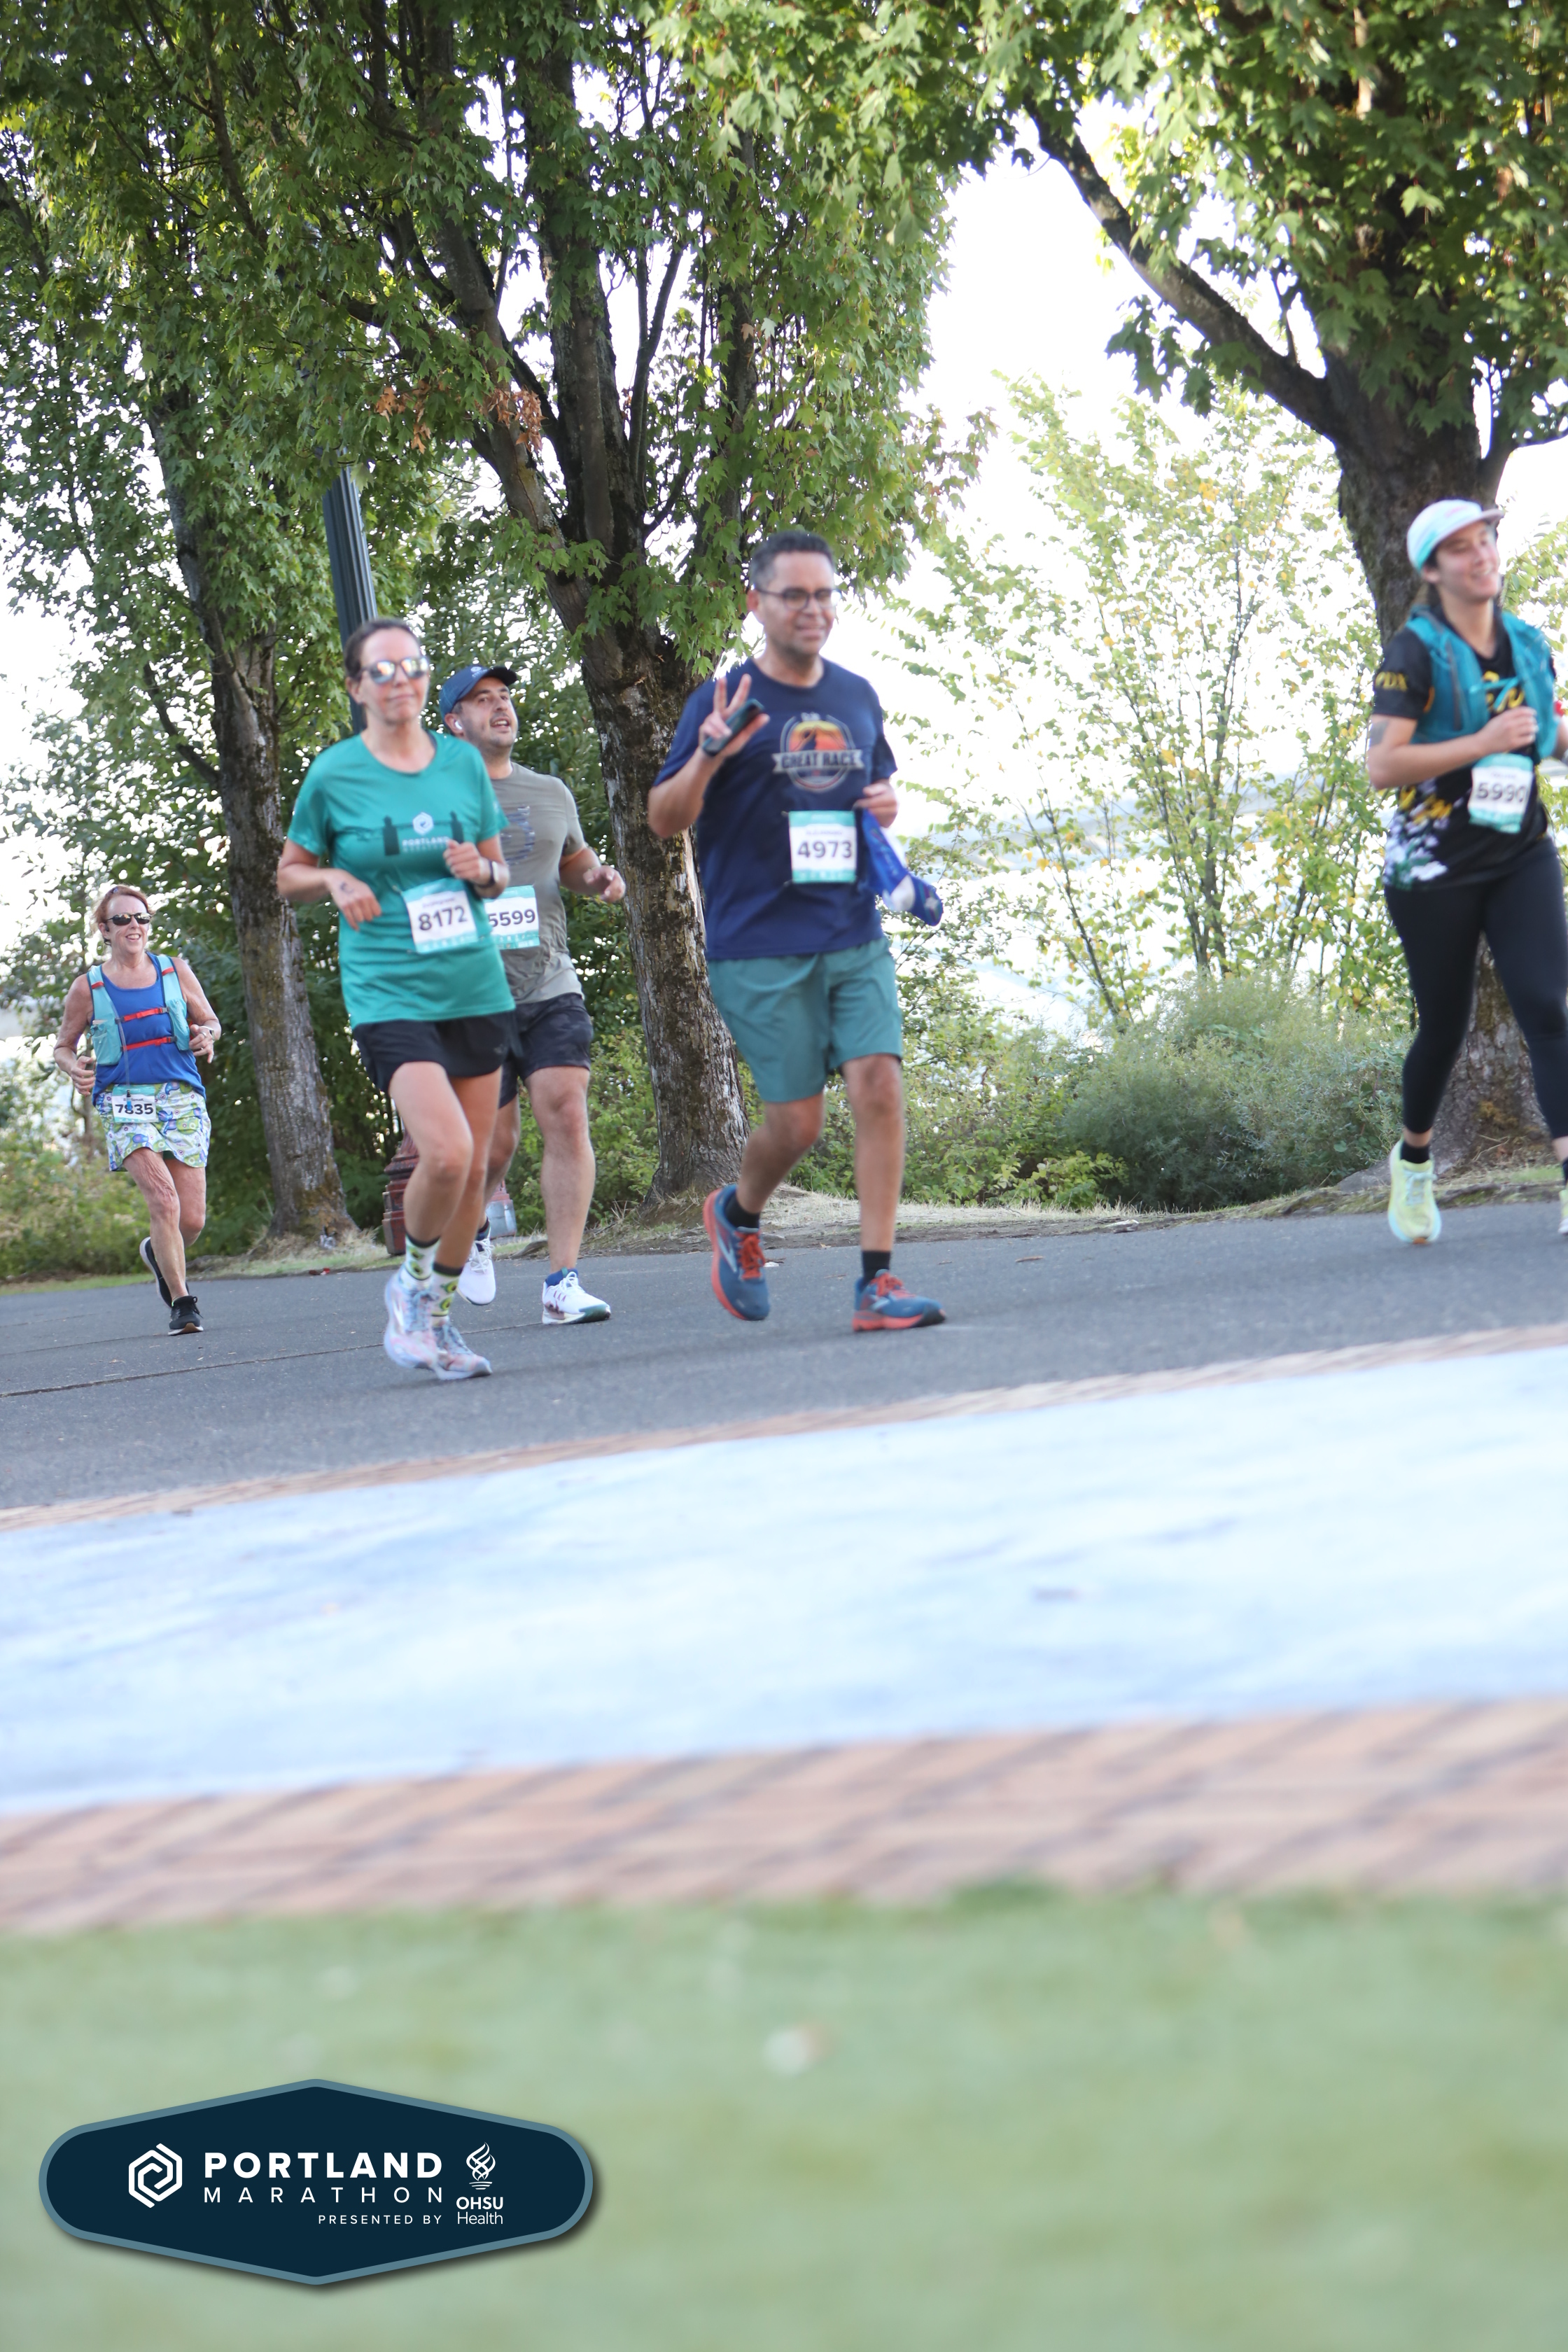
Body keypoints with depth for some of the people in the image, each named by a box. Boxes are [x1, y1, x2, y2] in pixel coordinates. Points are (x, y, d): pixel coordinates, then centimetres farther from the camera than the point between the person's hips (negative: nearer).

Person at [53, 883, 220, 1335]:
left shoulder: (175, 971, 9)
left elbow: (209, 1021, 19)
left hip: (181, 1098, 2)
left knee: (192, 1219, -2)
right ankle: (181, 1302, -13)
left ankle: (159, 1253, 34)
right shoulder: (87, 988, 5)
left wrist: (206, 1036, -5)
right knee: (163, 1199, -23)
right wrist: (75, 1069, -7)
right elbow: (63, 1047, 16)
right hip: (125, 1102, -2)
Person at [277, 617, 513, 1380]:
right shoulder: (334, 774, -2)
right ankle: (411, 1279, 4)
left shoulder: (463, 761, 7)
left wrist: (481, 868, -6)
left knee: (473, 1170, 6)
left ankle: (437, 1315, 24)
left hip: (476, 988, 4)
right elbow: (289, 874, 9)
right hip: (388, 994, -4)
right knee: (445, 1153, -22)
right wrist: (336, 880, -11)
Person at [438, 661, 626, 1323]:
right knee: (494, 1140, -1)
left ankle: (561, 1283, -12)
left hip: (550, 987, 3)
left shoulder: (550, 794, 14)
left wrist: (599, 878, 9)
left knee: (567, 1118, -13)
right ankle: (473, 1231, 34)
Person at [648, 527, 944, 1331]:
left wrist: (887, 806, 4)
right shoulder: (725, 702, -3)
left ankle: (877, 1282, -10)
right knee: (797, 1121, -4)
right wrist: (707, 758, -26)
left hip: (855, 937, 4)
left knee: (879, 1084, -12)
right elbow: (663, 820, -6)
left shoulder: (857, 698, 12)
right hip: (760, 947, -4)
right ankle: (738, 1213, 30)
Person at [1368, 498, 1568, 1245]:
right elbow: (1382, 765, -18)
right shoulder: (1415, 653, -8)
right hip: (1435, 867, -3)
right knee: (1444, 1025, 8)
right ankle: (1413, 1161, 36)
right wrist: (1483, 743, -25)